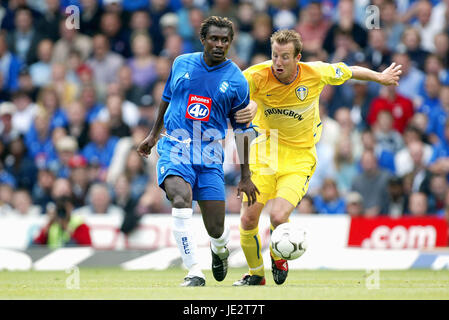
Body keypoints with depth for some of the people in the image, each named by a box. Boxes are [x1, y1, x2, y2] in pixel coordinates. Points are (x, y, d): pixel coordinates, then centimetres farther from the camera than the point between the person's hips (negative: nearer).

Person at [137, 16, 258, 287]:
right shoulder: (182, 64, 6)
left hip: (209, 155, 0)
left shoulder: (237, 81, 1)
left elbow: (242, 129, 8)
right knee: (181, 199, -30)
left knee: (216, 229, -2)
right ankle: (195, 273, -27)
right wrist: (154, 135, 30)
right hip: (175, 148, 0)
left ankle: (220, 250, 38)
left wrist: (246, 176, 8)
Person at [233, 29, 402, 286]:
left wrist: (381, 77, 21)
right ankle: (256, 273, 21)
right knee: (248, 219, -7)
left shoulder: (315, 74, -14)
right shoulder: (257, 76, -16)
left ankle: (279, 256, 15)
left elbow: (348, 72, 5)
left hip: (299, 158, -1)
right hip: (264, 154, 1)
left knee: (278, 217, -21)